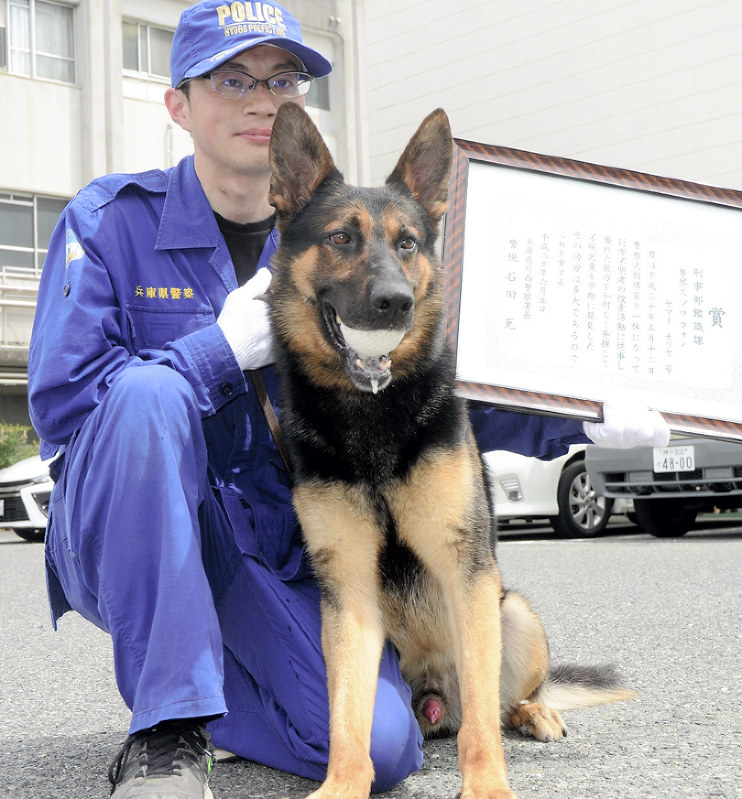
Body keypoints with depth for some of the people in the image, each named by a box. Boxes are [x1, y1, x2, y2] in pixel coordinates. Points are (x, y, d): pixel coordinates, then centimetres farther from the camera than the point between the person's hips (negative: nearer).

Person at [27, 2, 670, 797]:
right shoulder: (110, 221, -6)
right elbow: (60, 403, -15)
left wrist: (576, 416, -5)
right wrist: (226, 349, -18)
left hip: (277, 553, 3)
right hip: (129, 542, -2)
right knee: (149, 393, -35)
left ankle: (217, 681, 12)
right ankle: (167, 722, -26)